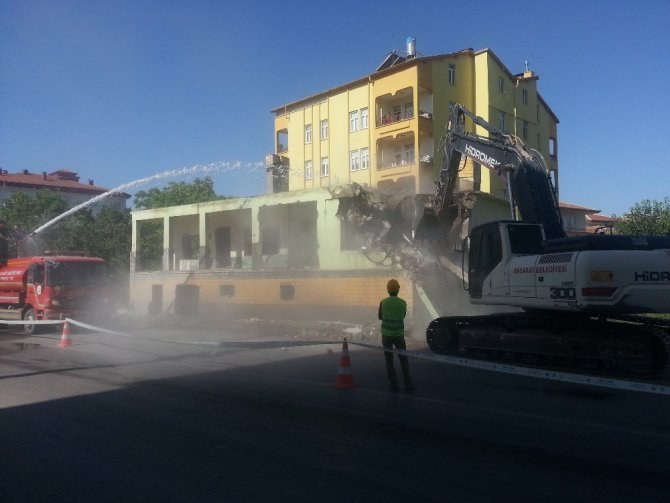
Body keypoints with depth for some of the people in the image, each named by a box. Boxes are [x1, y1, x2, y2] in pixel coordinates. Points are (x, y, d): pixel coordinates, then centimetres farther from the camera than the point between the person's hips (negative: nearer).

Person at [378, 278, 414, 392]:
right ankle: (408, 384, 8)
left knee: (389, 361, 7)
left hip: (386, 335, -1)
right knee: (404, 360, 11)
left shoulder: (383, 302, -8)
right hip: (399, 334, 1)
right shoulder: (403, 303, -5)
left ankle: (393, 385, 4)